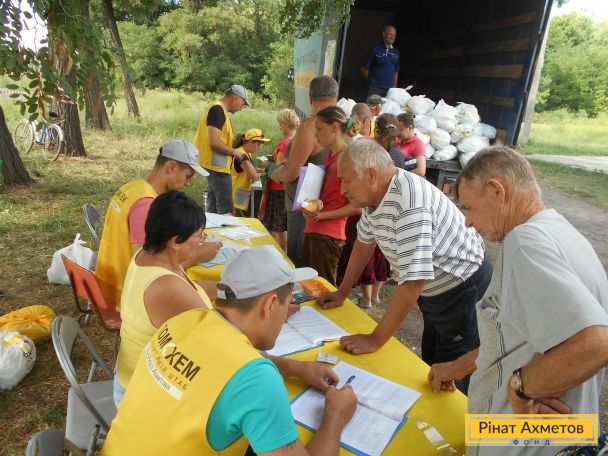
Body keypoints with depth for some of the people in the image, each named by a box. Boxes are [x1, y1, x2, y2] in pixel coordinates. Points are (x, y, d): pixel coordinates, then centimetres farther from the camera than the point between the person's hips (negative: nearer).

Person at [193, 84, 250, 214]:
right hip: (218, 166, -11)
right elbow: (214, 142, -24)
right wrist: (234, 152, -12)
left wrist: (233, 139, 13)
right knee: (225, 208, -8)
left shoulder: (216, 108, 15)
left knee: (213, 207, 16)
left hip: (214, 166, 11)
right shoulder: (218, 110, -15)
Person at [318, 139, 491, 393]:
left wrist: (375, 340, -26)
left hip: (463, 289, -9)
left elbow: (413, 281, -35)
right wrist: (342, 293, 12)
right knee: (430, 366, 24)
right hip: (432, 291, 9)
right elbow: (364, 243, 10)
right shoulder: (374, 193, -6)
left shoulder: (409, 201, -35)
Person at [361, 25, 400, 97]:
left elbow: (396, 71, 16)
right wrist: (371, 81, 5)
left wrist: (394, 87, 11)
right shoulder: (375, 50, -3)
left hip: (389, 89, 4)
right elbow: (364, 69, 1)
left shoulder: (396, 52, 10)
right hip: (375, 88, -4)